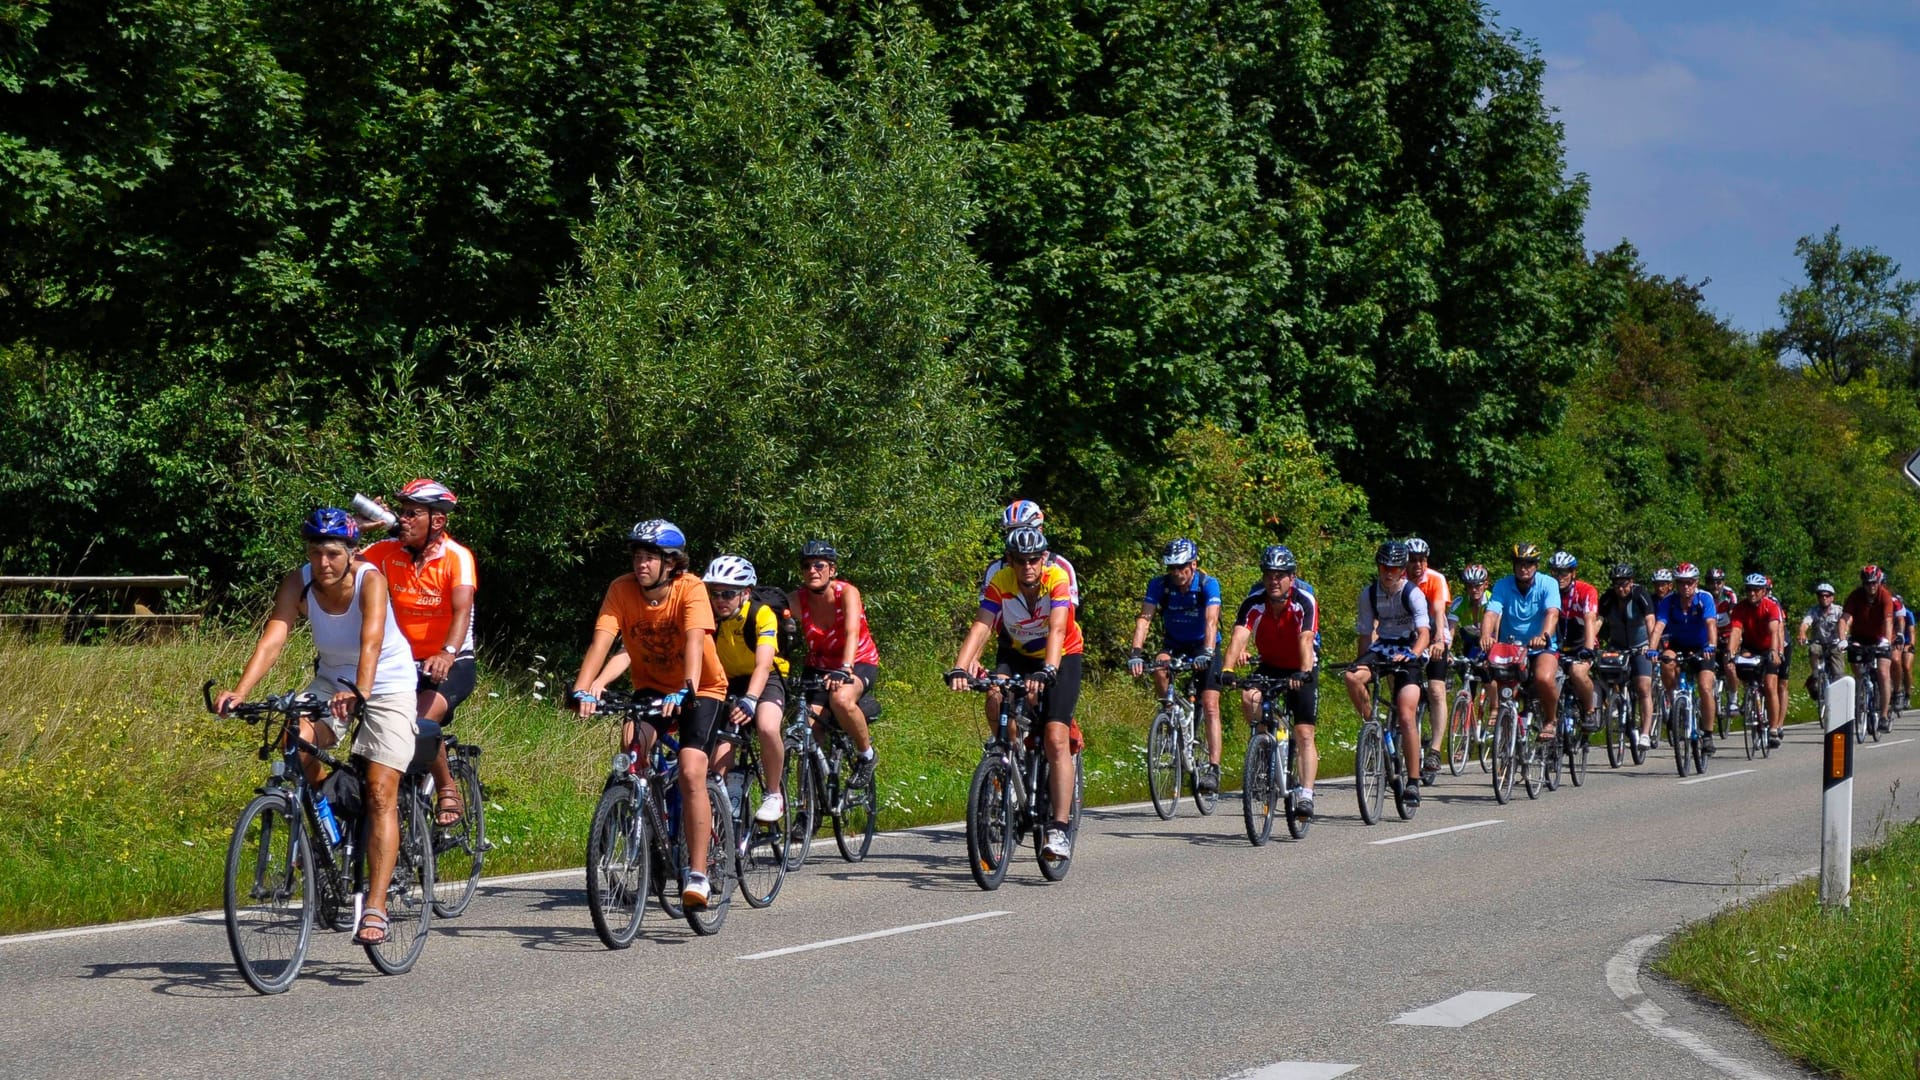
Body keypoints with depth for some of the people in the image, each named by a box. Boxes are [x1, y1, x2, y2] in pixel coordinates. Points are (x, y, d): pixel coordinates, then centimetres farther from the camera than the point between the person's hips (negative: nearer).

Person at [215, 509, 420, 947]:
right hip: (331, 679, 4)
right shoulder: (298, 583, -16)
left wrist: (359, 693, -58)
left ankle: (375, 910, -18)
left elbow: (371, 641, -41)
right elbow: (272, 639, -28)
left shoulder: (369, 580, -26)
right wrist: (239, 692, -43)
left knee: (380, 793, -15)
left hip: (387, 685, -4)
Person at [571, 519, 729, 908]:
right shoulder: (622, 589, -16)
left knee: (691, 773, -20)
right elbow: (601, 640, -26)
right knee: (633, 742, -27)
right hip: (651, 687, 3)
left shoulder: (690, 590, -24)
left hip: (701, 690, -3)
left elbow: (694, 642, -37)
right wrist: (582, 689, -42)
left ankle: (697, 876, -16)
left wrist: (685, 691, -54)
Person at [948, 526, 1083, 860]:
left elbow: (1057, 630, -38)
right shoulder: (1001, 582, -20)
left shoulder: (1058, 578, -26)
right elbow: (981, 627, -29)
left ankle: (1059, 829, -20)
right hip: (1018, 654, 3)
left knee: (1055, 738, -19)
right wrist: (960, 668, -46)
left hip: (1061, 657, -3)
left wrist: (1046, 672, -54)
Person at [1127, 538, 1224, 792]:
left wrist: (1206, 653, -51)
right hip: (1174, 644, 2)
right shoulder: (1160, 584, -17)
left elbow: (1211, 620, -35)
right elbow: (1144, 618, -26)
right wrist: (1136, 653, -41)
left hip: (1203, 646, -2)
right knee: (1159, 671, -32)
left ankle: (1213, 768, -19)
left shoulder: (1208, 584, -22)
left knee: (1210, 706, -15)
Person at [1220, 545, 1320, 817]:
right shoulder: (1253, 604, -17)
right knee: (1248, 697, -29)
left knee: (1304, 734, -12)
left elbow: (1306, 640, -37)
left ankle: (1306, 795, -13)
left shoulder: (1305, 603, -23)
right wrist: (1226, 669, -48)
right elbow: (1239, 637, -31)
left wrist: (1304, 673, -54)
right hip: (1269, 667, 2)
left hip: (1301, 671, -2)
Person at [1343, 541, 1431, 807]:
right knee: (1352, 677, -31)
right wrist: (1361, 664, -1)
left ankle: (1413, 782, -10)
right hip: (1382, 646, 3)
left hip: (1408, 649, -3)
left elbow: (1424, 633, -24)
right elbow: (1364, 633, 5)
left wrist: (1411, 654, -42)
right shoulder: (1369, 593, -3)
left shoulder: (1413, 594, -14)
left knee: (1406, 715, -17)